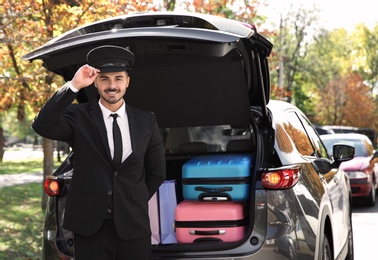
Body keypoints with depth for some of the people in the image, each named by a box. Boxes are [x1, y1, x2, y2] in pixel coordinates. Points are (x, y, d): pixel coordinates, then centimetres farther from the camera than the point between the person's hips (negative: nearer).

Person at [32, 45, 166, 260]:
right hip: (89, 226, -1)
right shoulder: (79, 116, -1)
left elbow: (157, 173, 13)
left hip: (133, 226, 2)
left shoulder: (146, 121, 5)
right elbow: (42, 126, -20)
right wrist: (73, 86, -23)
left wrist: (137, 203, 10)